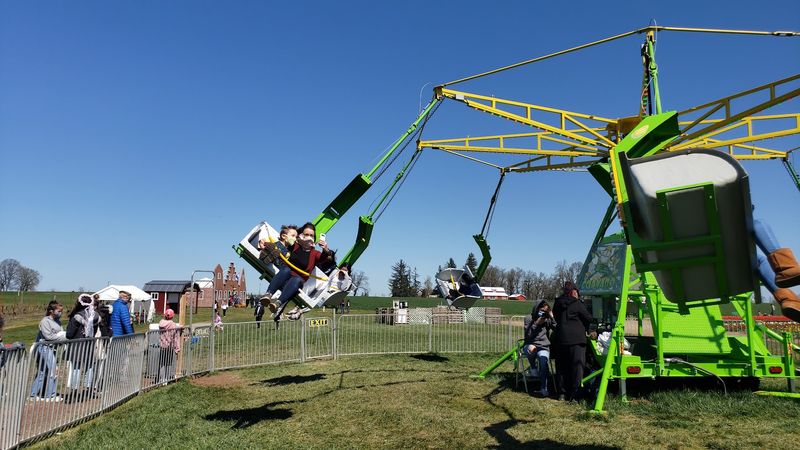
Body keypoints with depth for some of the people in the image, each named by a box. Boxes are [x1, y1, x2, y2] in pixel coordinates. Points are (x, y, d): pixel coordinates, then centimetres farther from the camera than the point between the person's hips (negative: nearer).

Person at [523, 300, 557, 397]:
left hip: (543, 347, 1)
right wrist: (537, 323, -17)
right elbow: (528, 334, -11)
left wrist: (552, 317, -10)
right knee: (531, 349, -39)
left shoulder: (548, 320, 10)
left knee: (543, 359, -32)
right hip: (530, 345, -1)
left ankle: (544, 388, -29)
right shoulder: (529, 319, 2)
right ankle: (533, 368, -5)